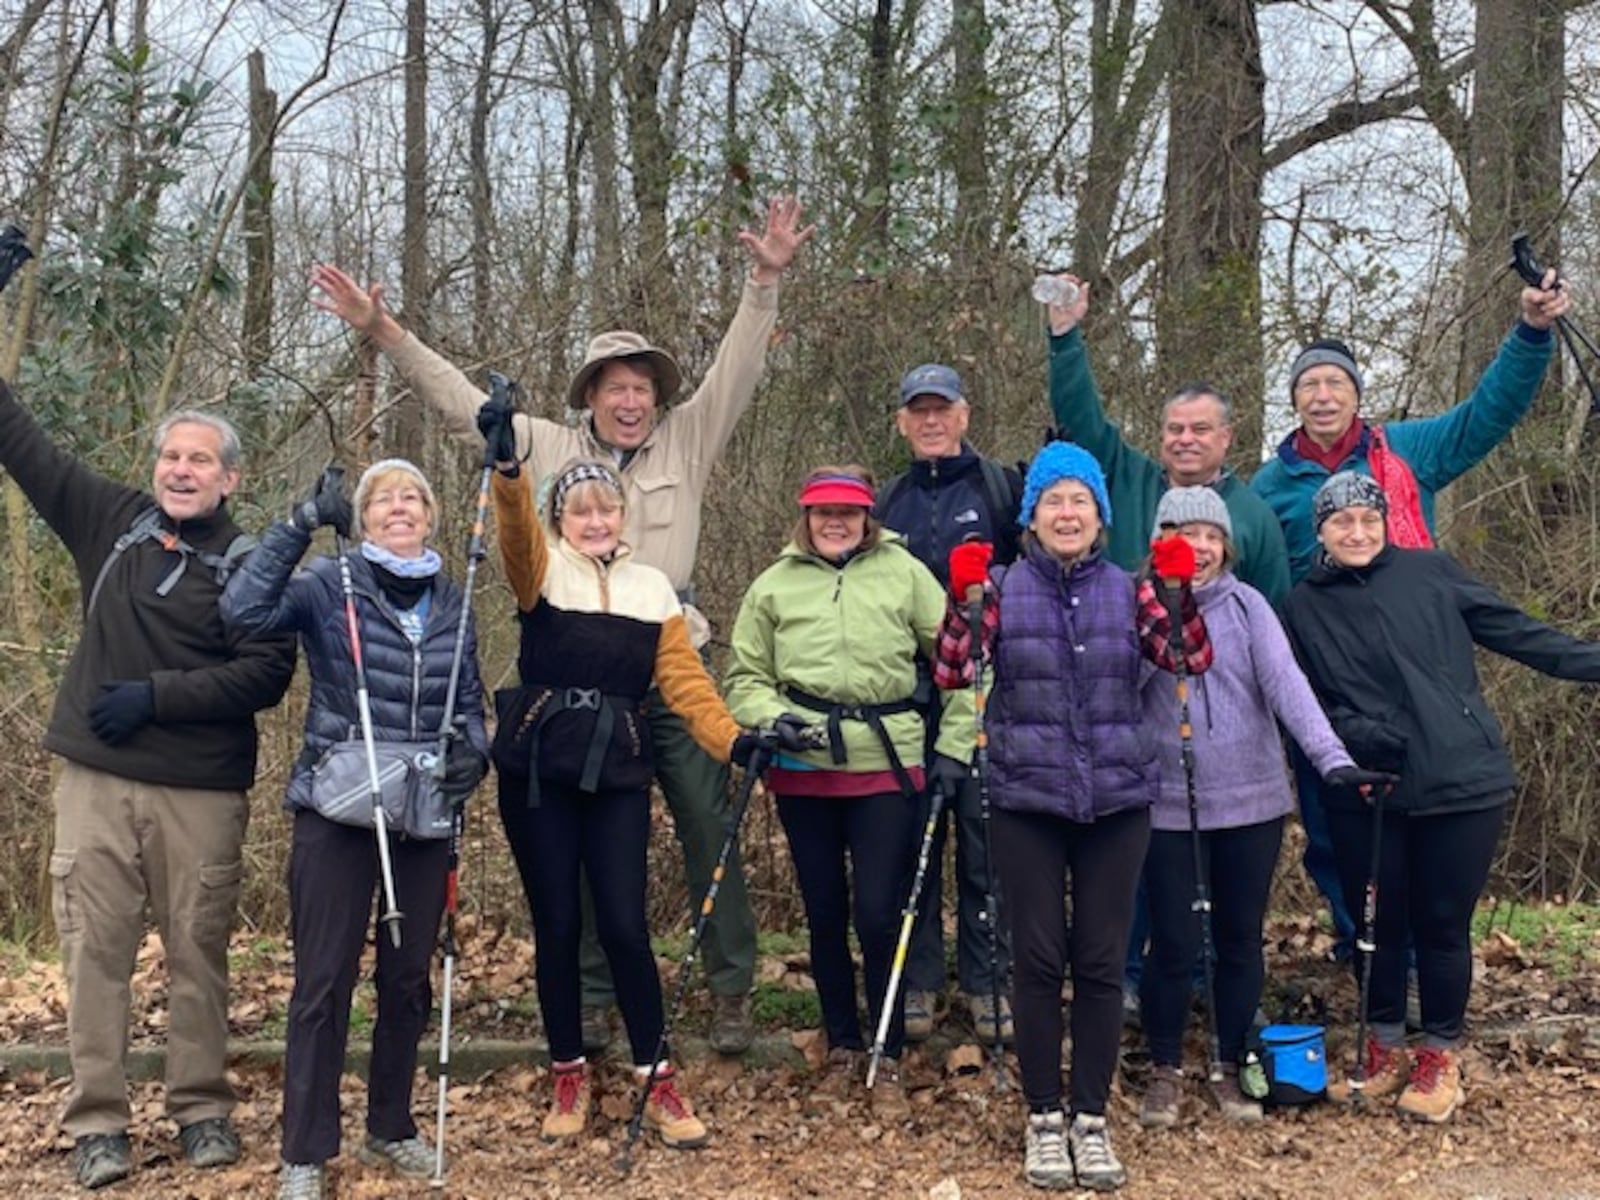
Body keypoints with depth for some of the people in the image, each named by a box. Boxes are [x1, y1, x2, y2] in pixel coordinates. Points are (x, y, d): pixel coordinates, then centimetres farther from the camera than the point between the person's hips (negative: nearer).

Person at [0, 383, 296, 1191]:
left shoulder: (250, 565, -2)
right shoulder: (113, 521, 8)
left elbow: (267, 673, -11)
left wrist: (156, 695, -15)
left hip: (202, 791, -2)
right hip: (96, 778, 2)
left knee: (197, 951, 6)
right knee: (94, 949, 2)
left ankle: (202, 1110, 18)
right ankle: (97, 1123, 10)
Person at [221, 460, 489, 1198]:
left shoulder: (452, 603, 10)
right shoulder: (330, 584, -4)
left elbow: (470, 702, 15)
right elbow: (244, 612, -21)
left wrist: (473, 752, -6)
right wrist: (300, 526, -26)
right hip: (336, 810, -4)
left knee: (408, 978, 12)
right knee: (324, 980, -1)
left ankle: (391, 1130, 28)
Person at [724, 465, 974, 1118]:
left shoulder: (903, 573, 1)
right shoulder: (774, 585, 6)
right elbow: (744, 676, 9)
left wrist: (954, 747, -2)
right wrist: (771, 717, -11)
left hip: (888, 768, -2)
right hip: (803, 771, 2)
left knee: (879, 915, -5)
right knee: (824, 915, 12)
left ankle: (888, 1061, 13)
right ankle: (841, 1048, 29)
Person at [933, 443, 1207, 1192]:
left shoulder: (1127, 589, 6)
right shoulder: (1003, 587, 1)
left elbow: (1193, 659, -4)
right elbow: (951, 674, -8)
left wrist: (1182, 591, -19)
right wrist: (961, 599, -22)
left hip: (1117, 799, 1)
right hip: (1027, 800, -1)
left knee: (1101, 961, 5)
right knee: (1039, 958, 3)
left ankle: (1092, 1118, 17)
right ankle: (1043, 1117, 16)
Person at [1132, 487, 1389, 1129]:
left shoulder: (1246, 604, 2)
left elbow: (1286, 683, -9)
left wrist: (1333, 758, -22)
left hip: (1252, 800, 2)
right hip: (1169, 806, -1)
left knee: (1240, 939, 11)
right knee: (1174, 943, 1)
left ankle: (1230, 1069, 28)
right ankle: (1165, 1071, 21)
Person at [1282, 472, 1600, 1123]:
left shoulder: (1430, 573, 3)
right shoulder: (1304, 608, 6)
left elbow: (1516, 631, 8)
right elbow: (1306, 704, 4)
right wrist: (1365, 736, -13)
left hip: (1461, 782, -1)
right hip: (1367, 795, 1)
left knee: (1443, 925, 6)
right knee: (1380, 925, 10)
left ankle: (1440, 1058, 23)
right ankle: (1385, 1050, 29)